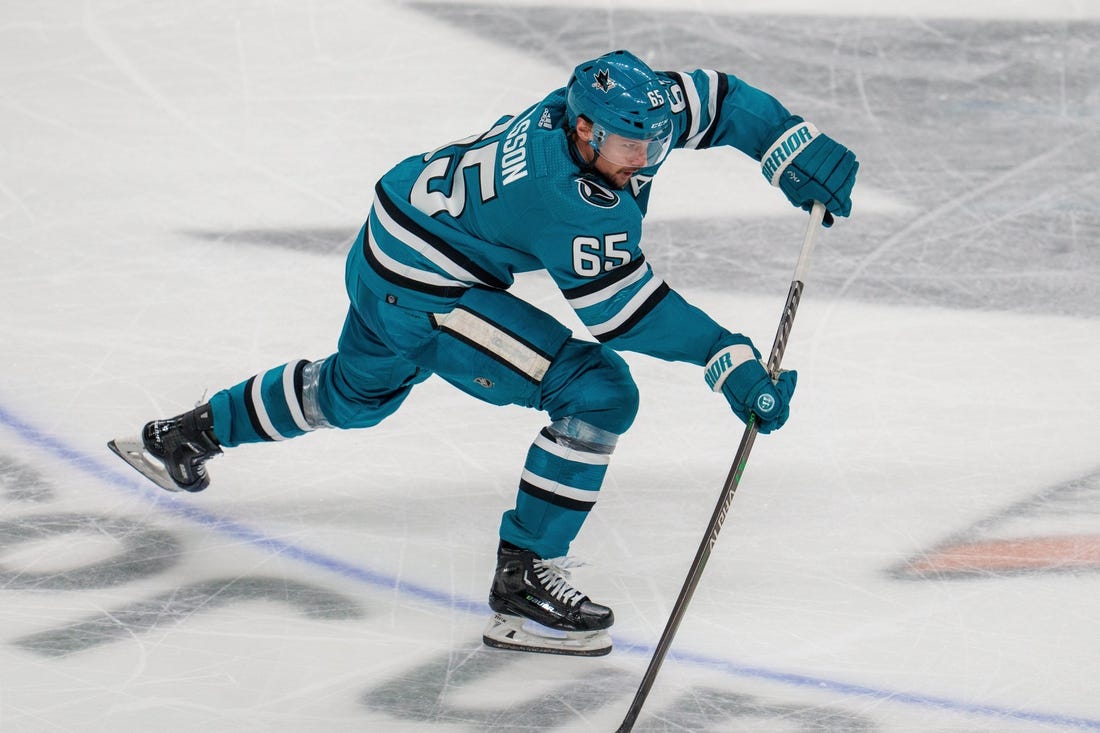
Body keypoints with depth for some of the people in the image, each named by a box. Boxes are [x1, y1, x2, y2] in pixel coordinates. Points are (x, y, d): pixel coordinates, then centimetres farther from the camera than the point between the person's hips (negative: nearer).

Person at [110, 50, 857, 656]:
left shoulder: (617, 110, -11)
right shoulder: (570, 193, -33)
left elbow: (715, 98, 0)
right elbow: (621, 310, -30)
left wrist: (797, 149, -11)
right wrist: (730, 360, -31)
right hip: (424, 289, -10)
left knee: (357, 391, 37)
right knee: (597, 392, -19)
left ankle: (193, 434, 54)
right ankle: (523, 581, -13)